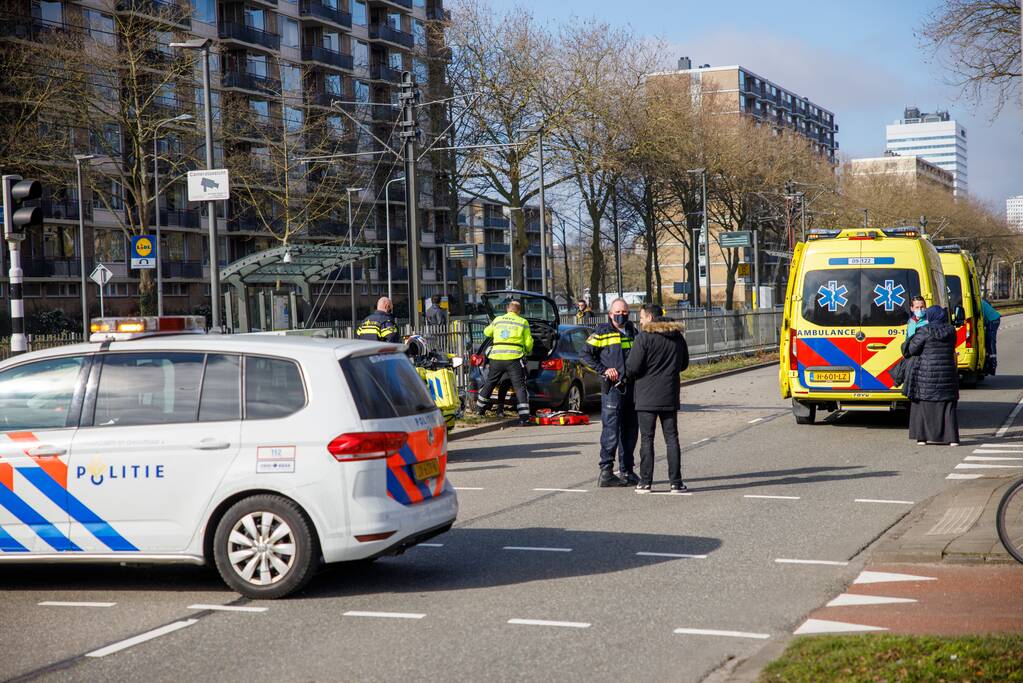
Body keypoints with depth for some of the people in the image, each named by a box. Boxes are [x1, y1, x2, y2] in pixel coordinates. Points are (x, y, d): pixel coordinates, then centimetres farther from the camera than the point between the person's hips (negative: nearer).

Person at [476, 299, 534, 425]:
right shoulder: (523, 322, 4)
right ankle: (524, 417, -13)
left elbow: (487, 332, 30)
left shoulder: (498, 320, 13)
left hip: (496, 358, 3)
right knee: (519, 387, -3)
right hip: (514, 358, -3)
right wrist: (527, 352, 25)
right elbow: (528, 343, 4)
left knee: (489, 383, 21)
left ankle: (480, 408, 37)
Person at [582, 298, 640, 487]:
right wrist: (604, 370, -10)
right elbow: (586, 354, -2)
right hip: (612, 387, -6)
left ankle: (626, 471, 19)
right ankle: (606, 472, -8)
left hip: (631, 386, 6)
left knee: (631, 430, 10)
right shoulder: (602, 332, -1)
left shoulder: (633, 332, 16)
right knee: (611, 430, -10)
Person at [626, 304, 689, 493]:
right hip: (670, 397, 4)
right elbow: (684, 363, 18)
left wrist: (628, 373, 7)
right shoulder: (677, 336, 7)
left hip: (647, 397, -4)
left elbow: (632, 367, -15)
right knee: (671, 438, 7)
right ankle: (676, 482, 4)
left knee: (647, 439, 2)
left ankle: (645, 482, 2)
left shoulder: (644, 337, -12)